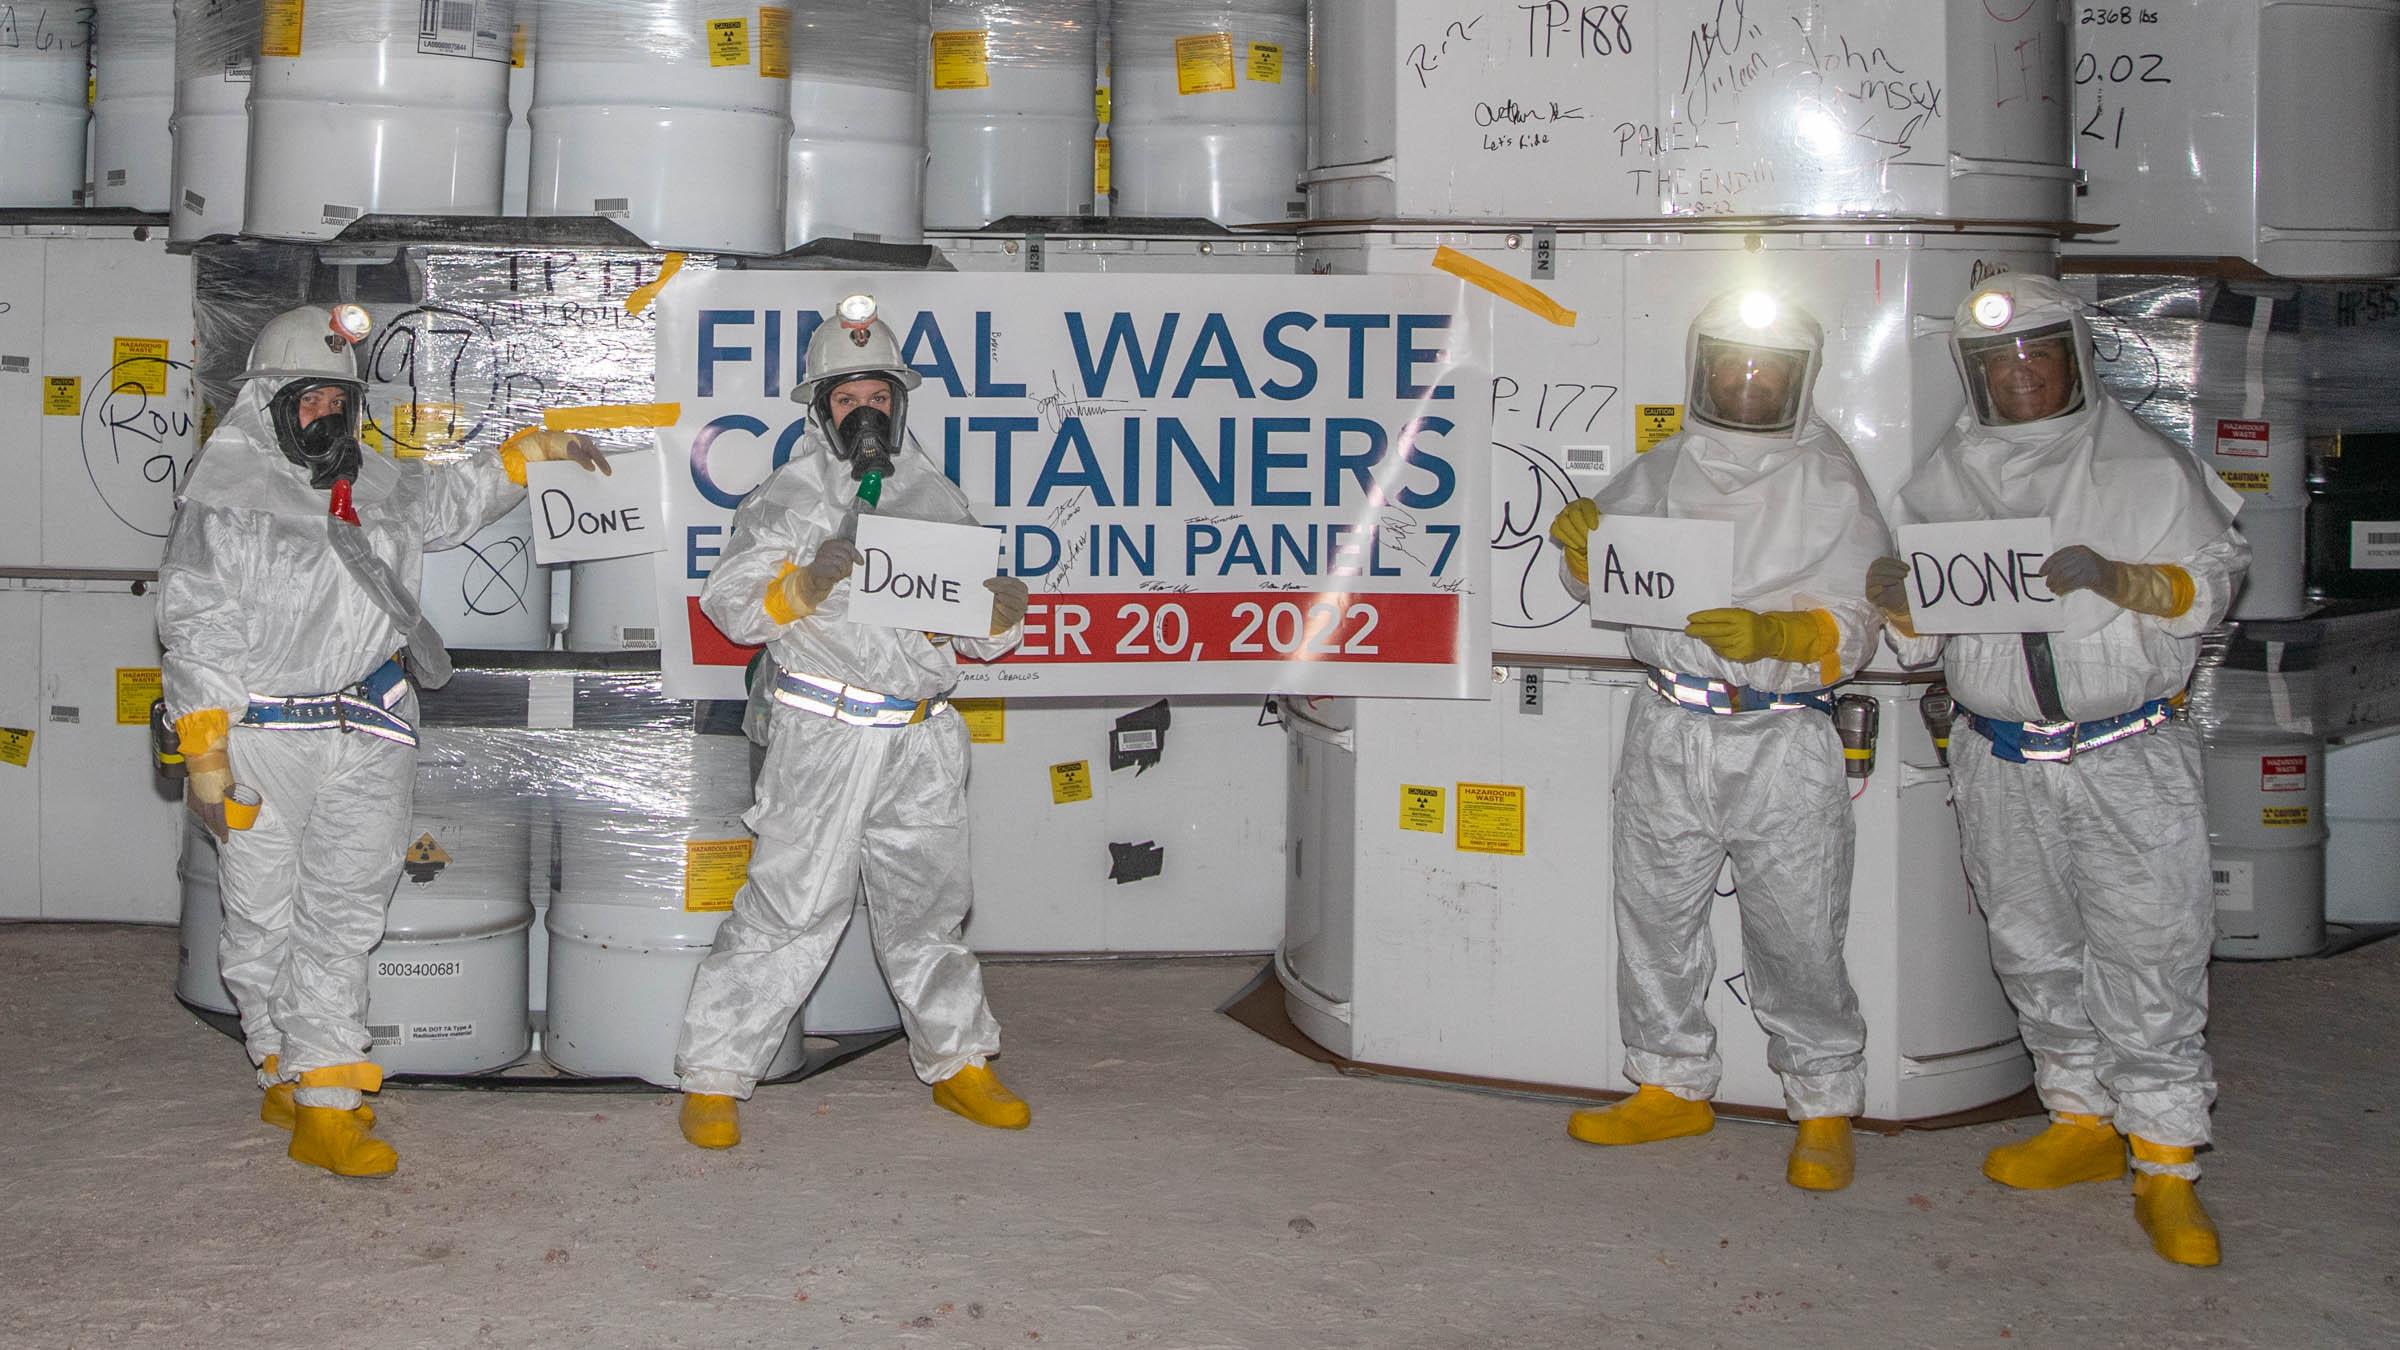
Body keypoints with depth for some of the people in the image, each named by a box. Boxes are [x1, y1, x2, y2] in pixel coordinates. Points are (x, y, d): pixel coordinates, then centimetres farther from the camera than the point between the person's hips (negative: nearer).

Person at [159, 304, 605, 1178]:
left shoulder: (378, 487, 14)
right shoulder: (224, 498, -4)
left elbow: (456, 499, 33)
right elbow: (195, 628, -6)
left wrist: (532, 451, 21)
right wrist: (204, 750, -9)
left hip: (367, 738, 5)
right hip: (262, 738, -5)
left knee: (344, 917, 4)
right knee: (264, 922, 3)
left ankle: (323, 1102, 9)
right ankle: (287, 1072, 20)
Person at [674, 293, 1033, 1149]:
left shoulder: (936, 499, 14)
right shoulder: (788, 498, 3)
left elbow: (979, 638, 15)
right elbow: (730, 603, -5)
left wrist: (1001, 612, -8)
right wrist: (803, 582, -22)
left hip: (921, 740, 4)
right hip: (824, 733, -4)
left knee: (928, 904, 15)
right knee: (791, 905, -7)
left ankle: (956, 1062, 29)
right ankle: (715, 1077, 2)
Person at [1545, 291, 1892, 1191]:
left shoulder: (1832, 484, -1)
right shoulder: (1665, 470, 10)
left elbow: (1855, 626, -6)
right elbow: (1604, 583, 18)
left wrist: (1774, 633, -25)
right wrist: (1579, 543, -5)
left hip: (1783, 747, -4)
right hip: (1670, 734, 4)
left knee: (1796, 937, -2)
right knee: (1654, 915, 11)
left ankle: (1825, 1111, 14)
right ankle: (1673, 1086, 27)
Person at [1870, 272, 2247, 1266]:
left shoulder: (2146, 467, 0)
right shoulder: (1943, 482, 9)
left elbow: (2214, 582, -1)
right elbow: (1920, 641, 13)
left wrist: (2116, 578, -18)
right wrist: (1899, 599, -11)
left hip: (2128, 761, -4)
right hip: (2001, 765, 4)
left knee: (2150, 959, -6)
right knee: (2035, 952, 12)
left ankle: (2166, 1170, 1)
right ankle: (2083, 1122, 28)